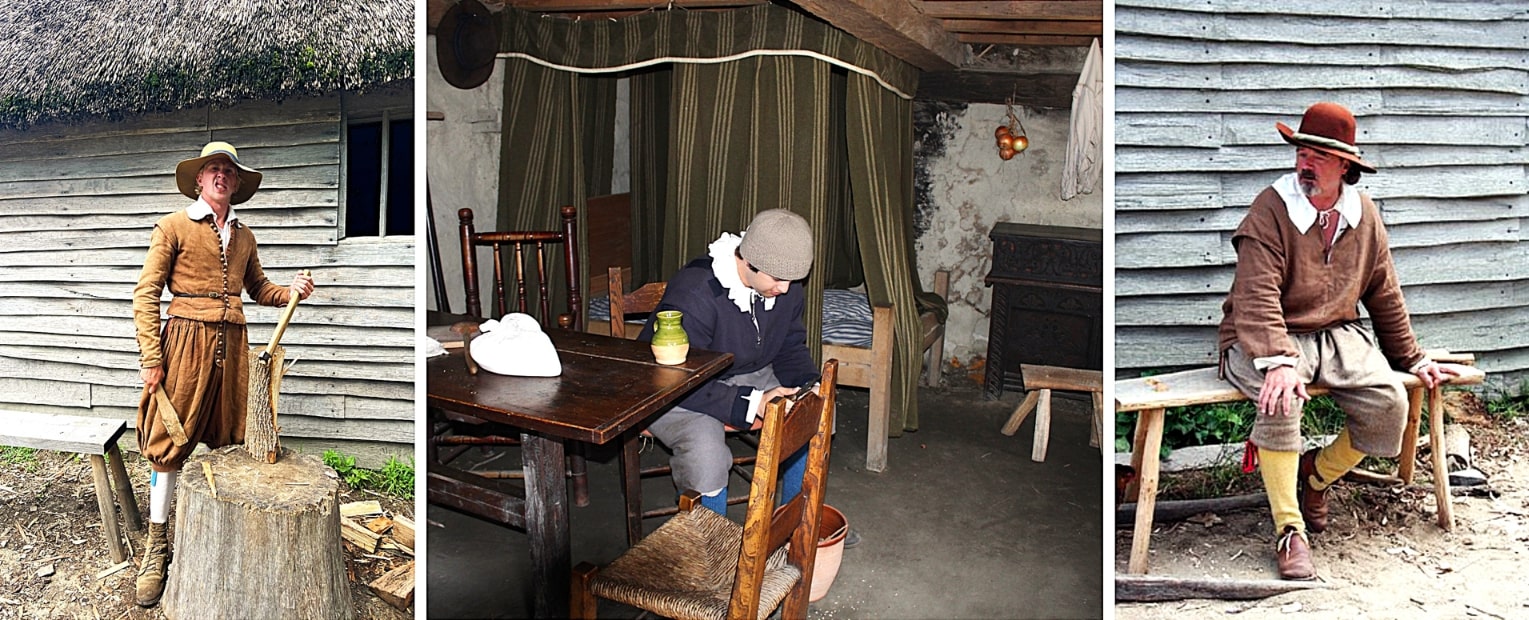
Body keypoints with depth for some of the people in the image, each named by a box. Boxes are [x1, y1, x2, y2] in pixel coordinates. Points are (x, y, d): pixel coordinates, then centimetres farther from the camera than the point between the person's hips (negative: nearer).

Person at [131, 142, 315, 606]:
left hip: (232, 345, 5)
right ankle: (157, 547, 8)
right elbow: (146, 294, -3)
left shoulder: (243, 235, 15)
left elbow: (258, 288, 25)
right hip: (186, 341, -5)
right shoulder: (174, 227, 0)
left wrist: (291, 291, 2)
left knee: (230, 438, 8)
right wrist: (150, 359, -10)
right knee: (170, 440, -2)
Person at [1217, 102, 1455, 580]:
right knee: (1282, 398, -34)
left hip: (1337, 334, 6)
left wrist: (1411, 359, 17)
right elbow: (1258, 296, -23)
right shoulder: (1271, 210, -13)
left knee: (1391, 405, -16)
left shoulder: (1364, 216, 6)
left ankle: (1316, 472, 14)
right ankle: (1289, 529, -21)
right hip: (1264, 339, -5)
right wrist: (1279, 361, -36)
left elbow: (1384, 295, 16)